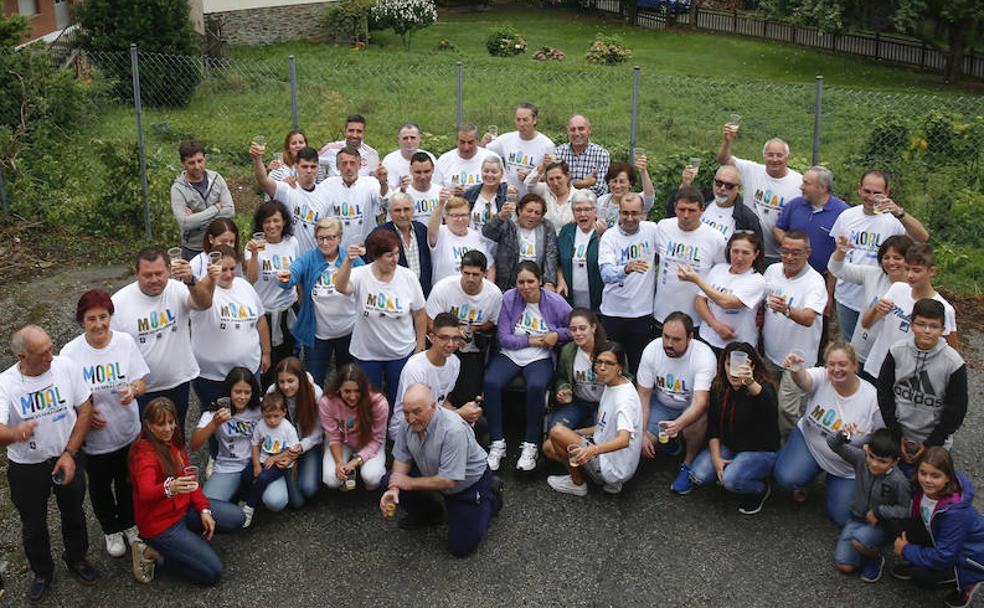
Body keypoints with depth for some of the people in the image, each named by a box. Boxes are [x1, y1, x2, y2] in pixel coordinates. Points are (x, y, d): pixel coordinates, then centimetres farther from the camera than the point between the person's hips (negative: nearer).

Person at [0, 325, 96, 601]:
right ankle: (42, 572, 43)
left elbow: (84, 410, -8)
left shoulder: (66, 366, -17)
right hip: (26, 468, -1)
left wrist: (69, 453, -13)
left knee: (73, 514, 21)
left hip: (67, 457, 2)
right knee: (33, 525, 17)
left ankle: (77, 559, 48)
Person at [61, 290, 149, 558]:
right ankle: (111, 530, 46)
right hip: (94, 437, -1)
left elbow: (141, 383, -9)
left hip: (128, 432, 1)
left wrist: (133, 391, -31)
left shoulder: (125, 341, -13)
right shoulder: (70, 352, -17)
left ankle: (128, 523, 49)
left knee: (127, 482, 23)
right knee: (100, 486, 20)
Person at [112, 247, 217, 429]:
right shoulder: (119, 302, -11)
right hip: (140, 390, -1)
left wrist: (191, 282, -57)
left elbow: (203, 303, -34)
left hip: (179, 384, 2)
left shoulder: (177, 290, -11)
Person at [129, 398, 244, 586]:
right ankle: (153, 552, 2)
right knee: (213, 573, -10)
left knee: (236, 518, 4)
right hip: (160, 523, -8)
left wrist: (204, 509, -3)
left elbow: (190, 478, 7)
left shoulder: (173, 440, 1)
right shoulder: (144, 452, -25)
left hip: (183, 508, 8)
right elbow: (145, 493, -41)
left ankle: (185, 536, 9)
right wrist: (169, 488, -62)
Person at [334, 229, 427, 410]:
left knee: (399, 400, 16)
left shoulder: (408, 278, -10)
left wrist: (420, 347, 1)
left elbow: (419, 314, -1)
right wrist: (348, 261, -53)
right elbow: (340, 287, -38)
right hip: (366, 354, -1)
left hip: (402, 353, 1)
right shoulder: (361, 276, -15)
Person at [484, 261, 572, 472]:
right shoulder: (508, 299, -5)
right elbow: (504, 338, -5)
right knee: (490, 382, -28)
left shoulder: (555, 302, -5)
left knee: (536, 386, -34)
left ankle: (530, 445, -18)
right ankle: (497, 443, -16)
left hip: (540, 358, -1)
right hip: (510, 355, 1)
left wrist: (558, 334, -10)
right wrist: (531, 341, -9)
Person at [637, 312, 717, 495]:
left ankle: (688, 464, -9)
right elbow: (643, 396, -10)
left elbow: (700, 402, -38)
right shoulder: (652, 350, -18)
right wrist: (642, 434, -16)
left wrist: (678, 424, -56)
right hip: (661, 404, 3)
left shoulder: (704, 356, -28)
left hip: (691, 407, -3)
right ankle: (669, 439, 18)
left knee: (698, 420, -38)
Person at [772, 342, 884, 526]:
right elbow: (803, 379, -45)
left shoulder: (872, 398, -21)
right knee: (786, 477, -26)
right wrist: (796, 369, -66)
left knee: (841, 517, 1)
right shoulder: (821, 378, -20)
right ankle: (804, 482, 14)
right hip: (809, 440, 0)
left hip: (846, 467, 0)